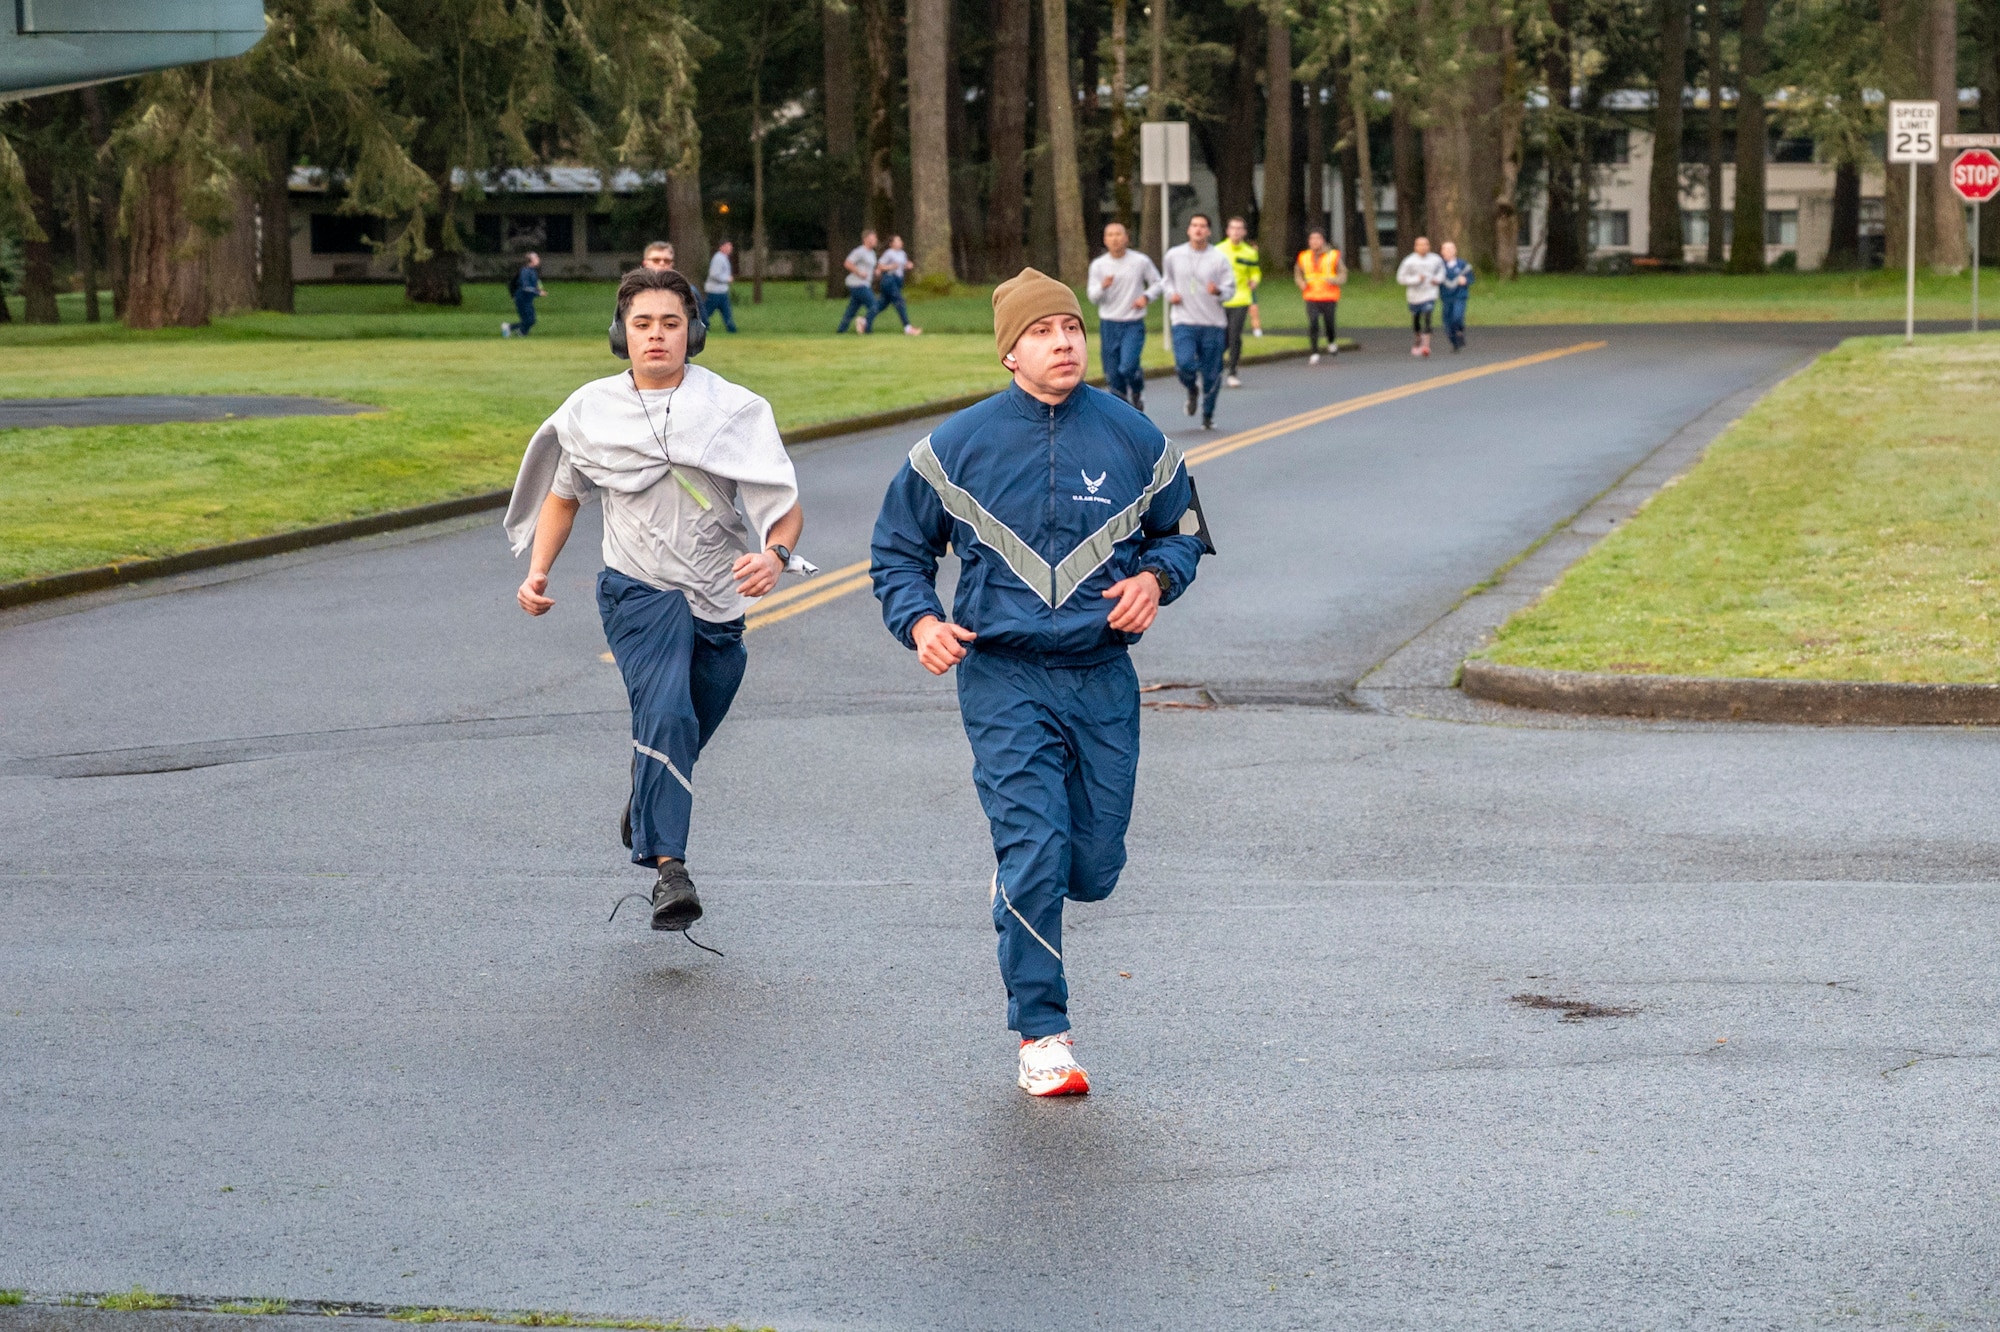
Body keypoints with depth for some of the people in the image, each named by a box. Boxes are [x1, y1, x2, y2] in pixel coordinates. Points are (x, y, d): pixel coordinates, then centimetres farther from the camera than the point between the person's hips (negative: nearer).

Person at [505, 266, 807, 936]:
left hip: (718, 601, 2)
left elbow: (786, 504, -9)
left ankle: (645, 804, 52)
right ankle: (669, 870, -29)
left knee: (683, 734, 17)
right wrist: (537, 571, 3)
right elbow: (563, 493, 17)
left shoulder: (735, 410, -6)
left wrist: (775, 553, -31)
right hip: (639, 591, -2)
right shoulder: (592, 411, 1)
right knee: (666, 715, -26)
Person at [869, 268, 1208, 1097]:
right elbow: (897, 550, 11)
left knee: (1092, 871, 7)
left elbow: (1182, 530, 18)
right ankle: (1041, 1036, 0)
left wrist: (1155, 577, -4)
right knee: (1034, 856, -12)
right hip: (1004, 680, -2)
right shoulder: (956, 447, 0)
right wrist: (920, 621, -8)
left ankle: (1016, 879, 43)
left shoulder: (1132, 439, 4)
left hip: (1104, 679, 2)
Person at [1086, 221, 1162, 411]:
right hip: (1108, 325, 2)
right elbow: (1093, 298, -1)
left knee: (1127, 367, -21)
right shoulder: (1098, 265, 0)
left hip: (1133, 324, -2)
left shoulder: (1141, 261, -2)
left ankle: (1138, 391, 12)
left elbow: (1157, 283, 11)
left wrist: (1146, 297, -8)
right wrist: (1103, 287, -22)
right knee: (1113, 376, 3)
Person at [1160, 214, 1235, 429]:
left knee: (1211, 373, 4)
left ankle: (1208, 415, 25)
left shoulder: (1219, 258, -1)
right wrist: (1170, 293, -1)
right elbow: (1166, 279, 21)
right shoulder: (1174, 256, 4)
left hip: (1213, 323, 0)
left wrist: (1218, 291, -22)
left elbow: (1231, 289, 1)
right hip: (1184, 322, 0)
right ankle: (1191, 390, 14)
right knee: (1184, 364, -22)